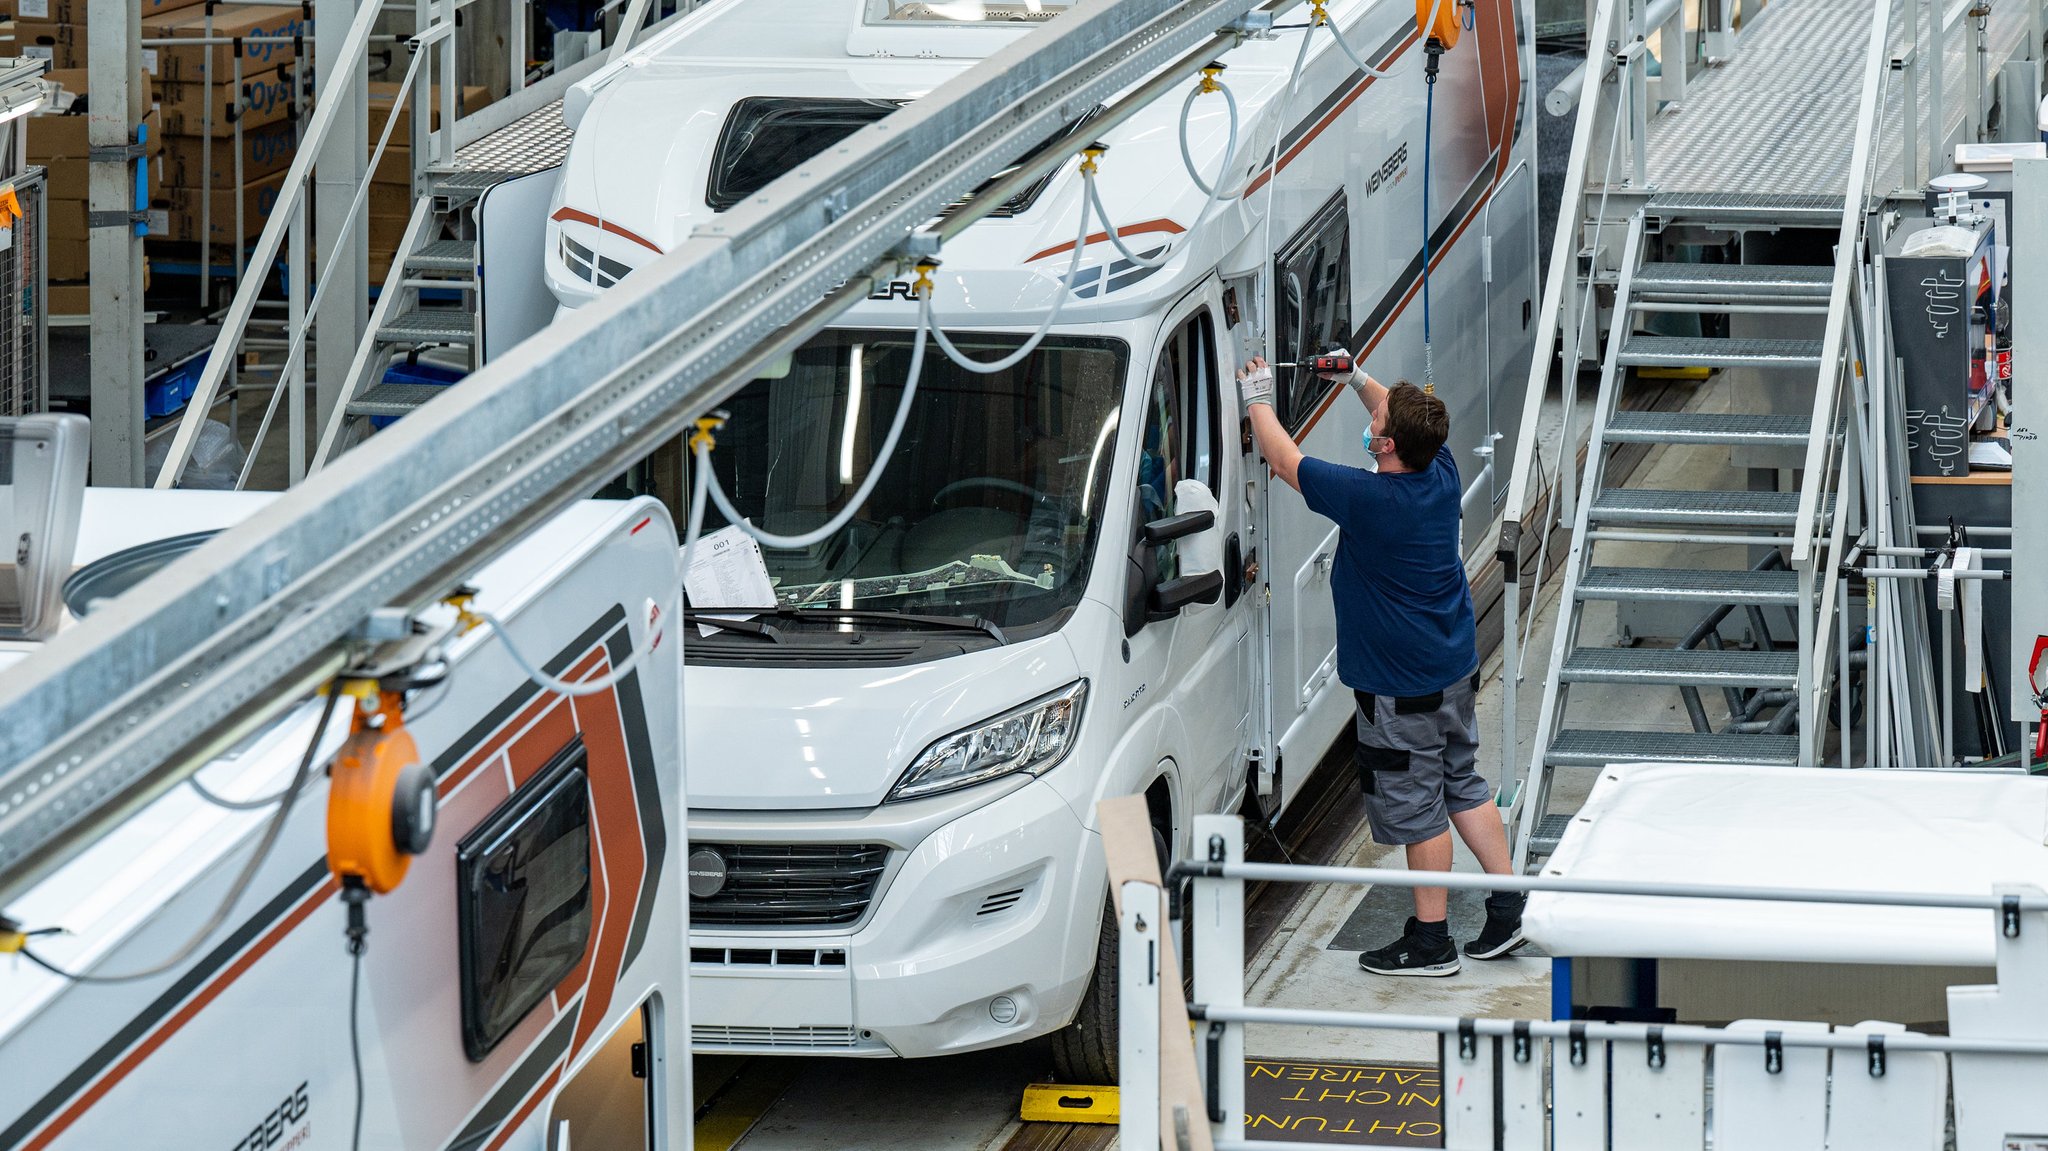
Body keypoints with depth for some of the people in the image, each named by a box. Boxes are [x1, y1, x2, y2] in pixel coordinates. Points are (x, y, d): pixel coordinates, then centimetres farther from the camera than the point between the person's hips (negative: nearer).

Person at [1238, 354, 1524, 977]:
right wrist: (1358, 378, 21)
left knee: (1416, 805, 2)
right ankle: (1509, 906, 23)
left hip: (1401, 685, -8)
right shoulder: (1442, 475, -5)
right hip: (1456, 667, 8)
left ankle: (1431, 939, 10)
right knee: (1462, 783, 20)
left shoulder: (1367, 498, -26)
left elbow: (1285, 460, -13)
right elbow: (1411, 419, 19)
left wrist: (1258, 400, 1)